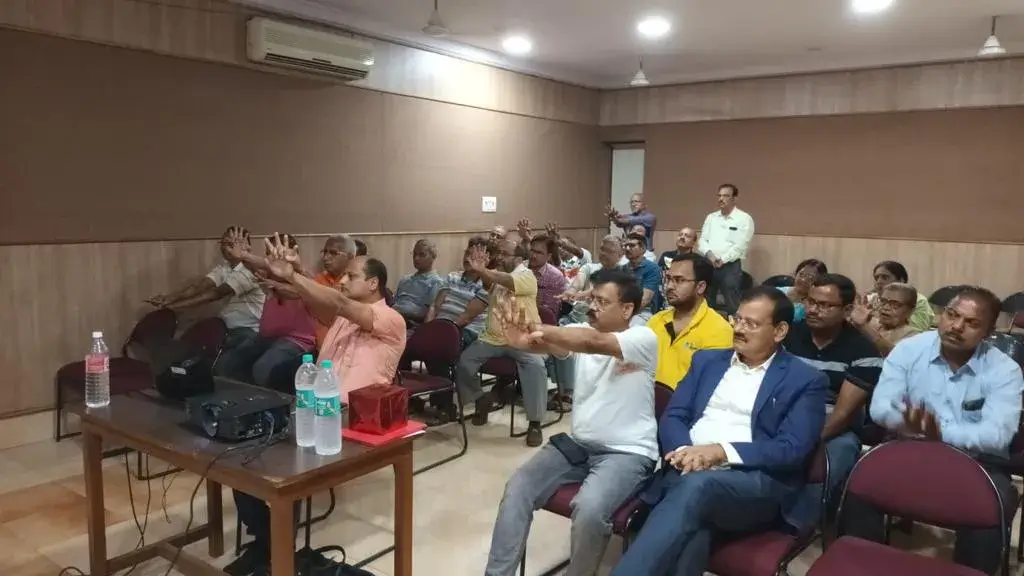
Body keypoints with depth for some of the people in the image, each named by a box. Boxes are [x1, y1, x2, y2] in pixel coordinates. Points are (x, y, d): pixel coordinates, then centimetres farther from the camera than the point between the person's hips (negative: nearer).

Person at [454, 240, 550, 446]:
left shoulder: (527, 276, -7)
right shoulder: (495, 274, 11)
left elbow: (509, 281, -28)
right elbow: (488, 283, -12)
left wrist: (482, 270, -42)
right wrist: (479, 270, -35)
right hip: (492, 338, 5)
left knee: (536, 366, -30)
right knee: (463, 362, -10)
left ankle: (535, 423, -17)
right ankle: (481, 399, 19)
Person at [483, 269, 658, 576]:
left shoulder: (643, 339, -12)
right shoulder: (583, 331, 3)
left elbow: (596, 343, -31)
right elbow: (550, 344, -18)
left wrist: (538, 329, -37)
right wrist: (523, 339, -41)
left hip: (627, 452, -5)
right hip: (577, 444, 6)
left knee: (589, 508, -31)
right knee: (517, 488, -11)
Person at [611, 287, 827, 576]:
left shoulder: (805, 380, 7)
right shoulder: (707, 360, 20)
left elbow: (791, 450, -4)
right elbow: (673, 416, 12)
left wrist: (721, 451, -16)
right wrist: (685, 451, -11)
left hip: (756, 484, -3)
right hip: (689, 471, 3)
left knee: (696, 486, -37)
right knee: (692, 524, -34)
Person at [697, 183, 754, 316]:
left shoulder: (744, 219, -3)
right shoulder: (711, 217, 14)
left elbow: (740, 245, -10)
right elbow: (702, 240, 9)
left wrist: (722, 260, -13)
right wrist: (709, 253, -11)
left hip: (730, 266, -5)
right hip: (709, 265, 5)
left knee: (732, 305, -2)